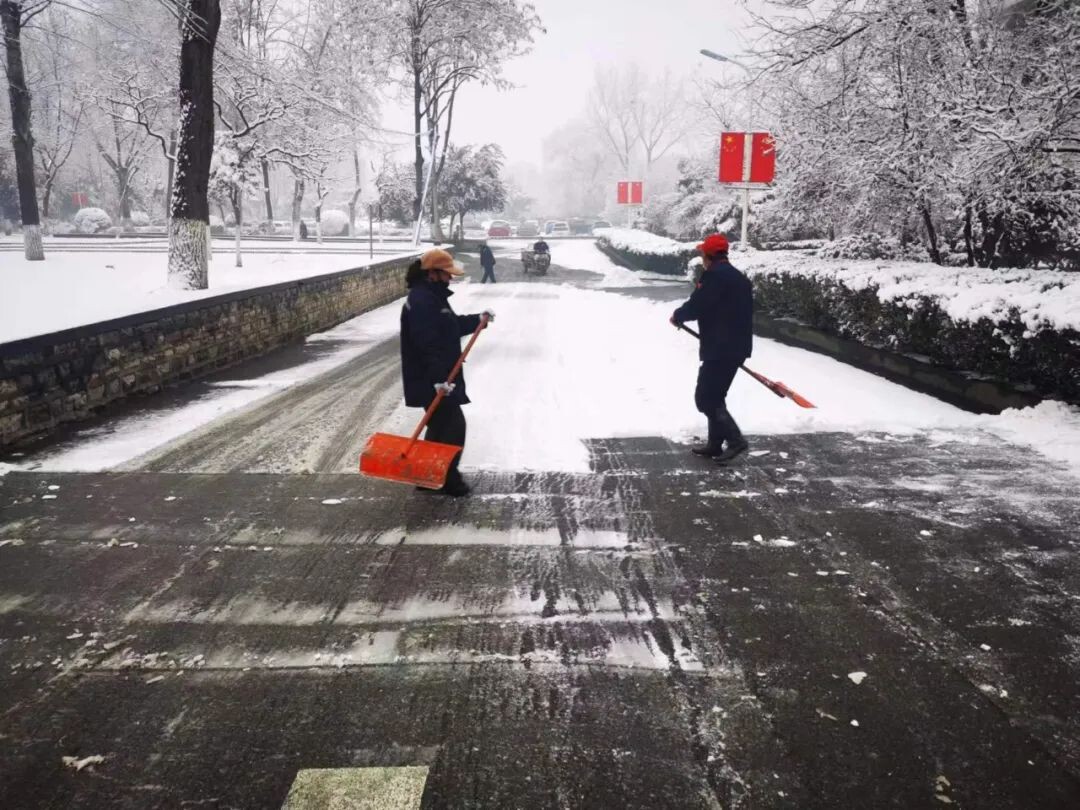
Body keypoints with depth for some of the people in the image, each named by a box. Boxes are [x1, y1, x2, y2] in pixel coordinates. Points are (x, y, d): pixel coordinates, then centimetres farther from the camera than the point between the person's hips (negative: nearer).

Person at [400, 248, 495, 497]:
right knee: (453, 426, -5)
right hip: (430, 381, -11)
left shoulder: (434, 296, 14)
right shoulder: (421, 302, -21)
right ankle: (447, 479, 7)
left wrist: (478, 320, 19)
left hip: (440, 377, 11)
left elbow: (453, 326, 28)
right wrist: (437, 379, -32)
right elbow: (427, 345, -28)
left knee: (441, 425, 16)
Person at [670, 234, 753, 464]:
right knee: (715, 396, 18)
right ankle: (715, 444, 24)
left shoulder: (714, 275, -14)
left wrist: (677, 316, 3)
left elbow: (696, 306, -17)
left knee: (705, 398, -3)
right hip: (736, 346, 10)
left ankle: (735, 440, -6)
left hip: (720, 349, -10)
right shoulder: (739, 277, 16)